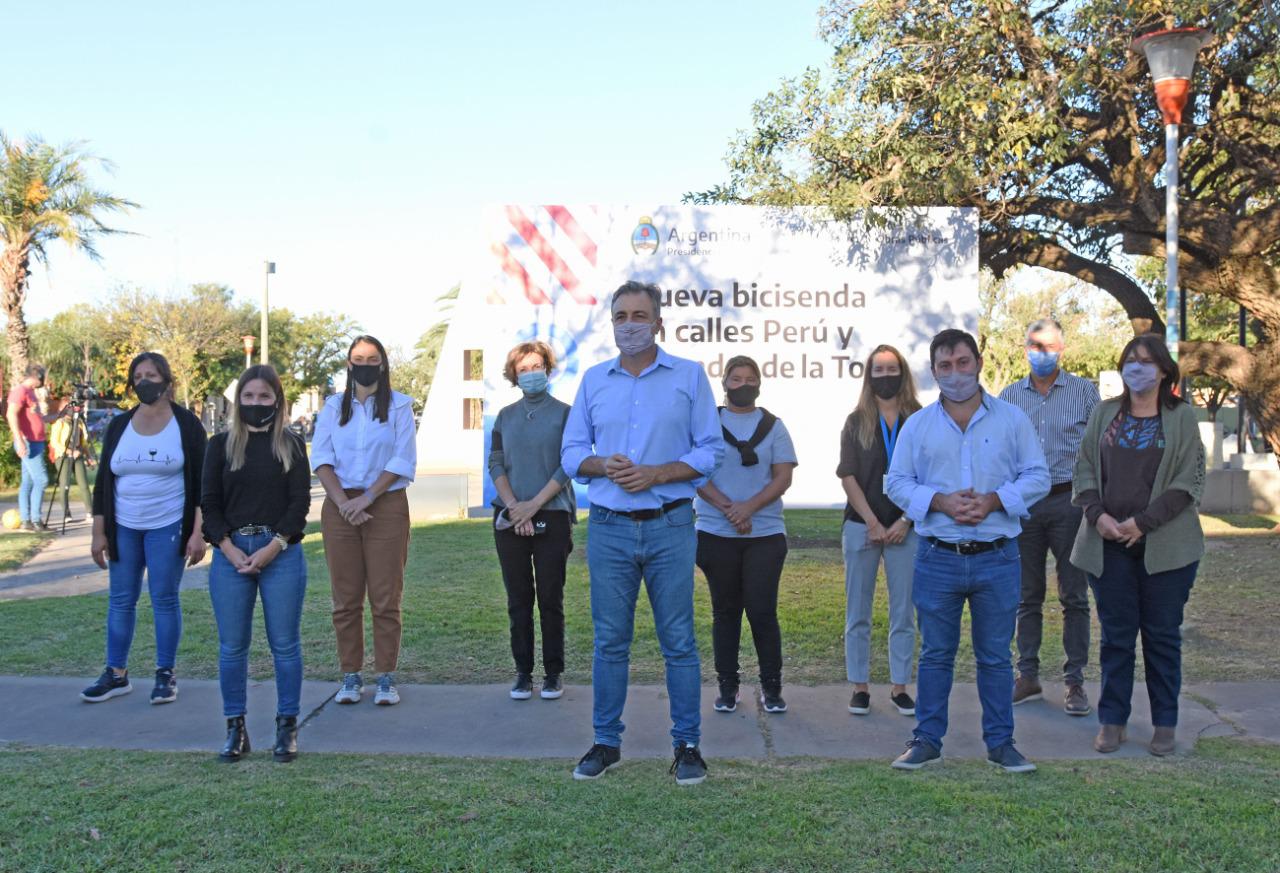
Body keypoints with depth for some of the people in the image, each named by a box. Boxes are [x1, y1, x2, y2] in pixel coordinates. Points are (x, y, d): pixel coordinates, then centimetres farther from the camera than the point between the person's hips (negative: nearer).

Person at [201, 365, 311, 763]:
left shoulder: (291, 444, 5)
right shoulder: (222, 444, 8)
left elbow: (300, 502, -1)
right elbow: (209, 502, 5)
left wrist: (273, 547, -12)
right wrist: (229, 549, -9)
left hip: (281, 553, -1)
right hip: (231, 553, 2)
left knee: (285, 644, 3)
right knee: (232, 646, 5)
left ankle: (287, 727, 13)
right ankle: (236, 729, 16)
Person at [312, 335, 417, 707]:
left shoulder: (398, 405, 4)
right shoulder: (334, 407, 12)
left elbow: (404, 461, -4)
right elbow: (320, 457, 3)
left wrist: (367, 498, -13)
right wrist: (343, 501, -12)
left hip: (387, 505, -2)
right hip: (340, 506, 3)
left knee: (386, 599, -2)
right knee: (346, 599, 4)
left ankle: (386, 678, 4)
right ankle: (351, 676, 12)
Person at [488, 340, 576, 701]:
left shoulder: (564, 413, 1)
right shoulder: (505, 416, 11)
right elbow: (495, 465, 5)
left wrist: (534, 504, -12)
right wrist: (514, 507, -9)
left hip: (551, 516, -3)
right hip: (510, 518, 3)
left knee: (551, 598, 1)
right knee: (518, 599, 5)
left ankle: (553, 673, 10)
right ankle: (523, 672, 12)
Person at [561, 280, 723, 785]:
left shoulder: (689, 376, 2)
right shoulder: (594, 380, 10)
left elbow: (710, 451, -1)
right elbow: (571, 452, 11)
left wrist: (657, 473, -14)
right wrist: (603, 466, -10)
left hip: (669, 527, -2)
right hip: (609, 529, 2)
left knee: (679, 642, 3)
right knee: (609, 642, 8)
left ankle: (687, 745, 14)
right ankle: (606, 743, 20)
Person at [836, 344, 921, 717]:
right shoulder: (856, 422, 6)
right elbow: (848, 477, 0)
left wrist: (904, 522, -9)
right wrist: (874, 523, -8)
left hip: (905, 528, 0)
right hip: (862, 527, 0)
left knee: (903, 612, 3)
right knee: (858, 613, 3)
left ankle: (899, 687, 12)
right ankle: (859, 687, 10)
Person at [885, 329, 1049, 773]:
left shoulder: (1012, 418, 4)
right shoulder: (917, 425, 6)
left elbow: (1038, 477, 3)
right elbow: (896, 482, 4)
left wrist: (993, 500, -13)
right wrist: (940, 501, -13)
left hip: (997, 558, 0)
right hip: (937, 558, 1)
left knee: (995, 656, 9)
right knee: (935, 654, 9)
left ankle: (1001, 742, 20)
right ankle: (927, 739, 19)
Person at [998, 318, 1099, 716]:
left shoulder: (1084, 391, 3)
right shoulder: (1009, 396, 9)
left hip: (1069, 501, -2)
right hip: (1022, 504, 2)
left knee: (1074, 597, 2)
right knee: (1027, 597, 8)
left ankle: (1075, 681, 9)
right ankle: (1028, 676, 16)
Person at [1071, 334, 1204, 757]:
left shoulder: (1182, 417, 2)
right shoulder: (1105, 412, 9)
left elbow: (1189, 480, -5)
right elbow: (1084, 468, 7)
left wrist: (1143, 522, -13)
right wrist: (1098, 516, -9)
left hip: (1164, 544, -2)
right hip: (1109, 544, 2)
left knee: (1162, 634, 5)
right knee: (1116, 634, 6)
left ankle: (1165, 725, 16)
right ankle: (1112, 721, 15)